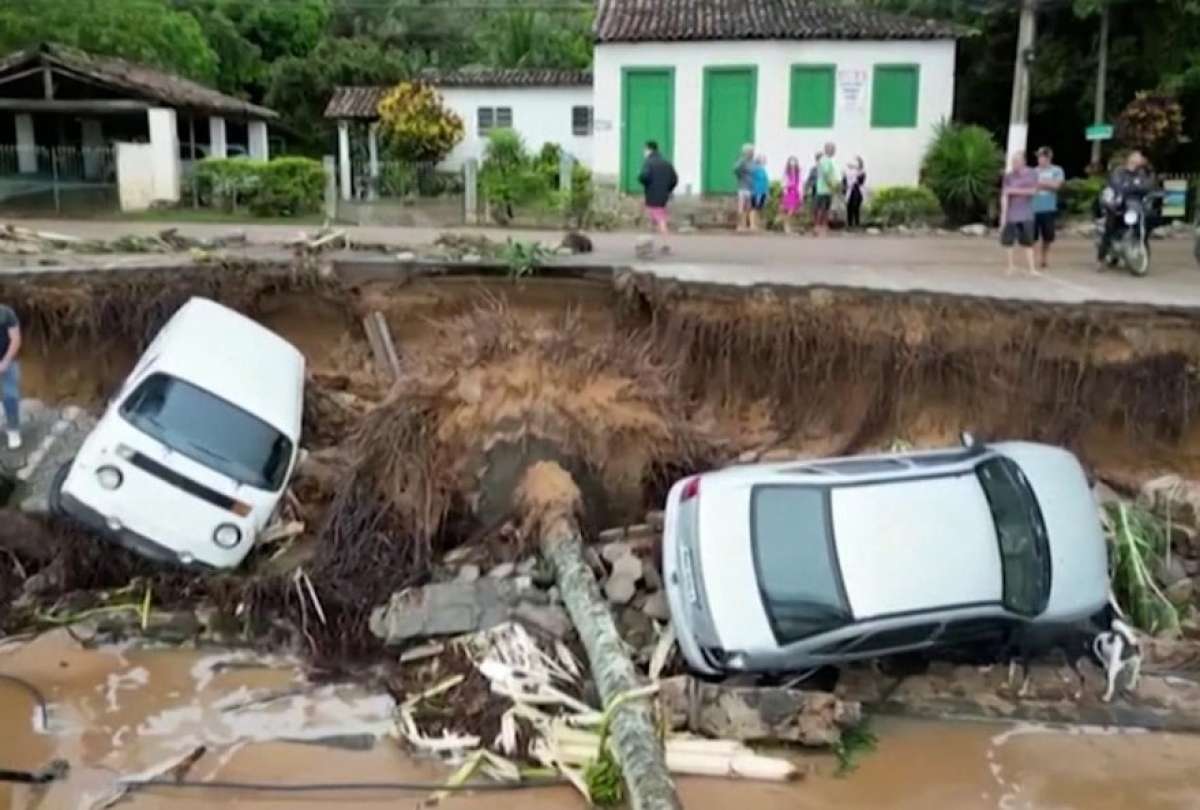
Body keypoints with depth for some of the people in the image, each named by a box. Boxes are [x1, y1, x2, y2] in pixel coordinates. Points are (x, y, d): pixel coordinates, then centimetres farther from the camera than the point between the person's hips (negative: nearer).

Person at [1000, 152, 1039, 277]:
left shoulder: (1032, 174, 1)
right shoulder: (1009, 176, -2)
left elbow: (1032, 191, -7)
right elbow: (1004, 196, -6)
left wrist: (1014, 191, -13)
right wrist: (1003, 214, -12)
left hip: (1026, 215, 0)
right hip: (1011, 214, 0)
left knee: (1028, 242, 0)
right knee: (1009, 240, 3)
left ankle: (1032, 268, 3)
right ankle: (1011, 266, 18)